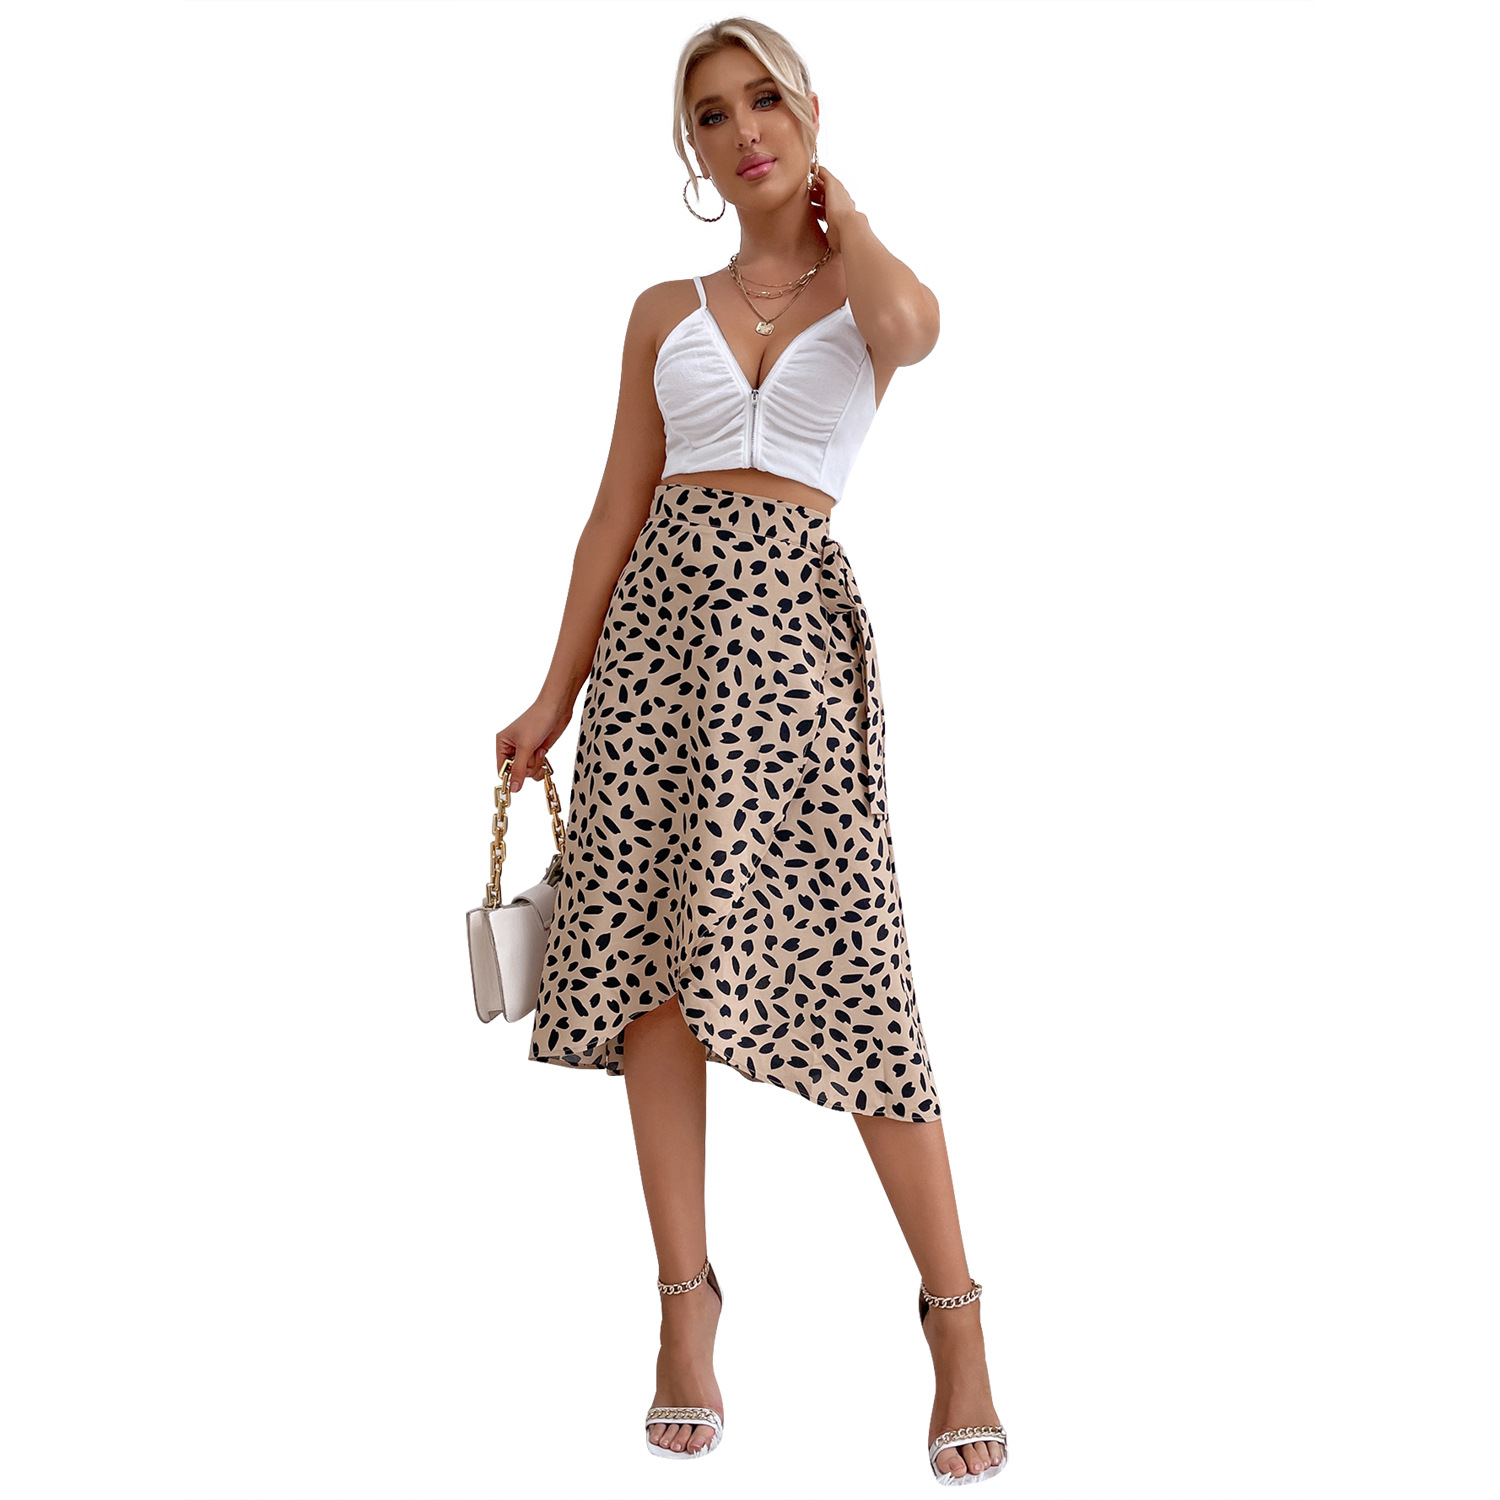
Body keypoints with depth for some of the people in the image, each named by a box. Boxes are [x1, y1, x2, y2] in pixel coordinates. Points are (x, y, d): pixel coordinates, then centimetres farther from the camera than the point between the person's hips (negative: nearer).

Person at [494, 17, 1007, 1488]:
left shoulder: (872, 285, 9)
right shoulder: (666, 314, 15)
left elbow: (904, 330, -17)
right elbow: (618, 511, 14)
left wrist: (837, 209, 2)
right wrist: (553, 693, 9)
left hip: (791, 620, -3)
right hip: (659, 611, 4)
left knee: (839, 960, -9)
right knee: (652, 957, 0)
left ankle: (954, 1314, 2)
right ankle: (686, 1307, 9)